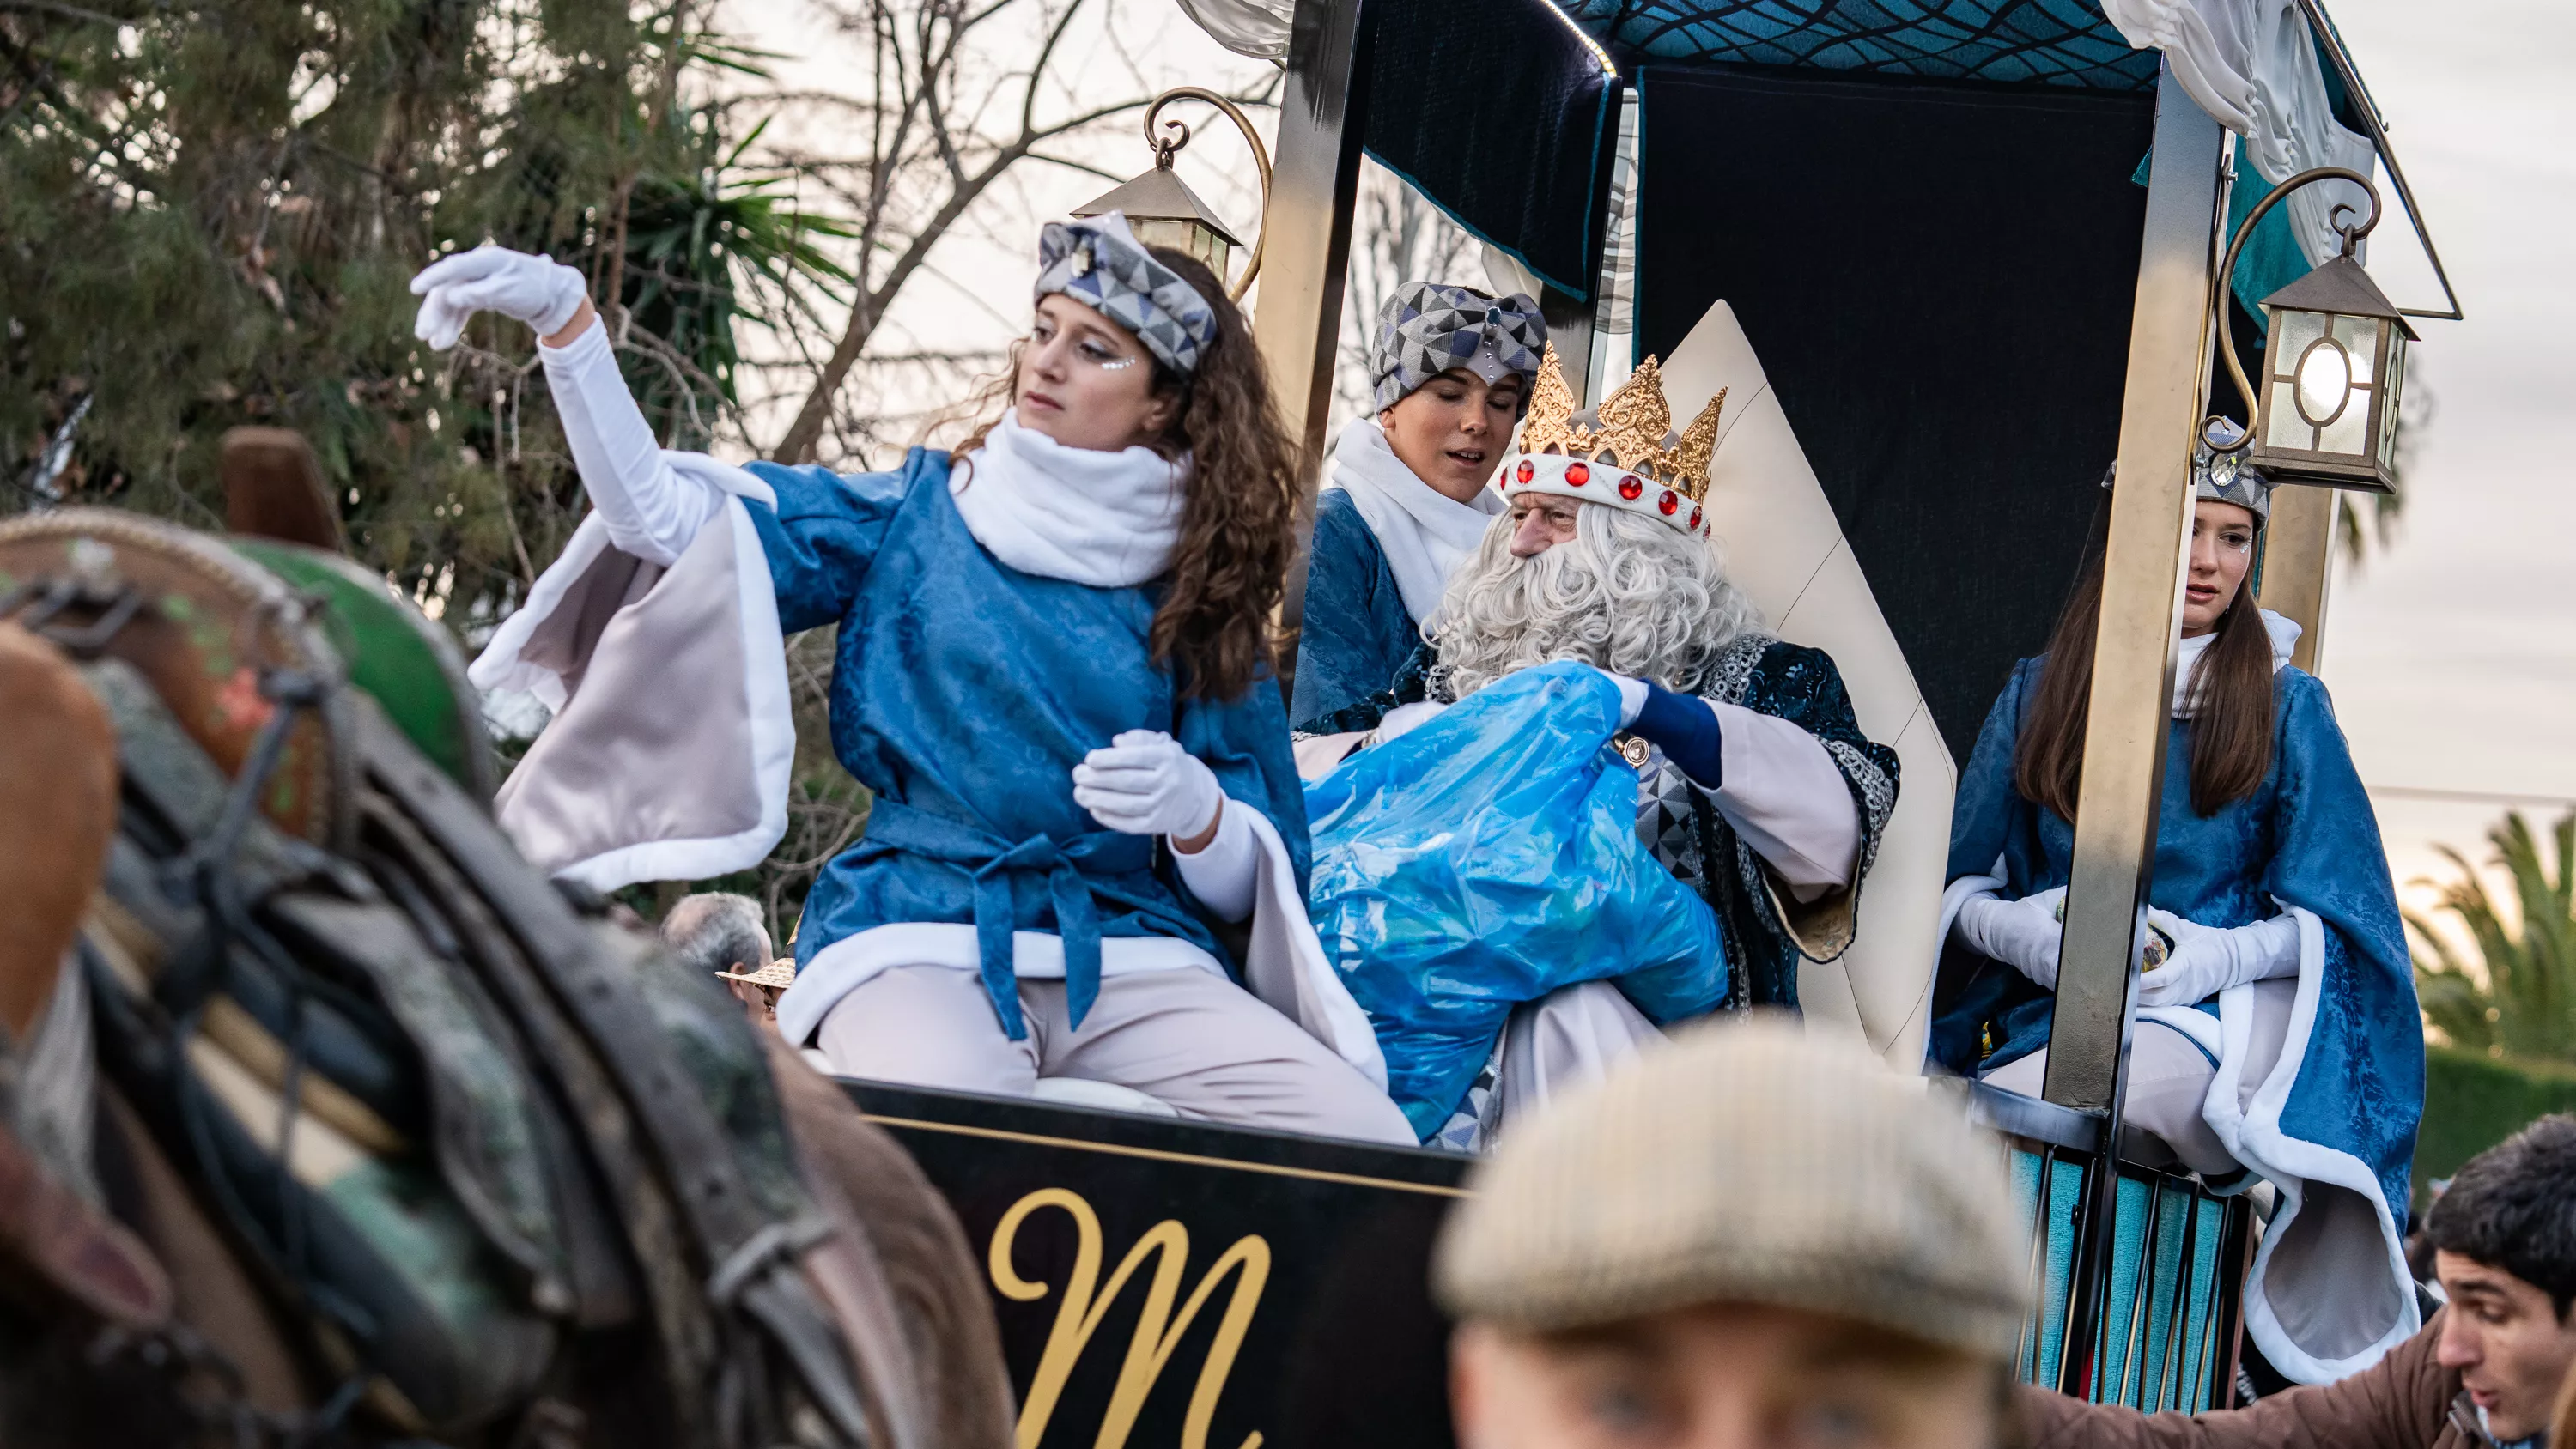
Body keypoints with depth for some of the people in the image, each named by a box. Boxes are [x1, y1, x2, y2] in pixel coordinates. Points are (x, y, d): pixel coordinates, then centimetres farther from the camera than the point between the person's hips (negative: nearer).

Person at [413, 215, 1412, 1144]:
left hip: (1134, 956, 2)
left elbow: (1253, 885, 12)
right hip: (918, 939, -2)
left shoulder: (1200, 601, 13)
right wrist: (566, 319, -9)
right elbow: (667, 513, 1)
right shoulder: (918, 517, 12)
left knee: (1372, 1148, -25)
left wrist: (1195, 809, -11)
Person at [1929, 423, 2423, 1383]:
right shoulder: (2038, 695, 15)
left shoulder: (2284, 708, 9)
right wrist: (2018, 928, -7)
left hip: (2210, 1018, -2)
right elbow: (1964, 888, 16)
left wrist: (2220, 954, -13)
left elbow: (2330, 916, 7)